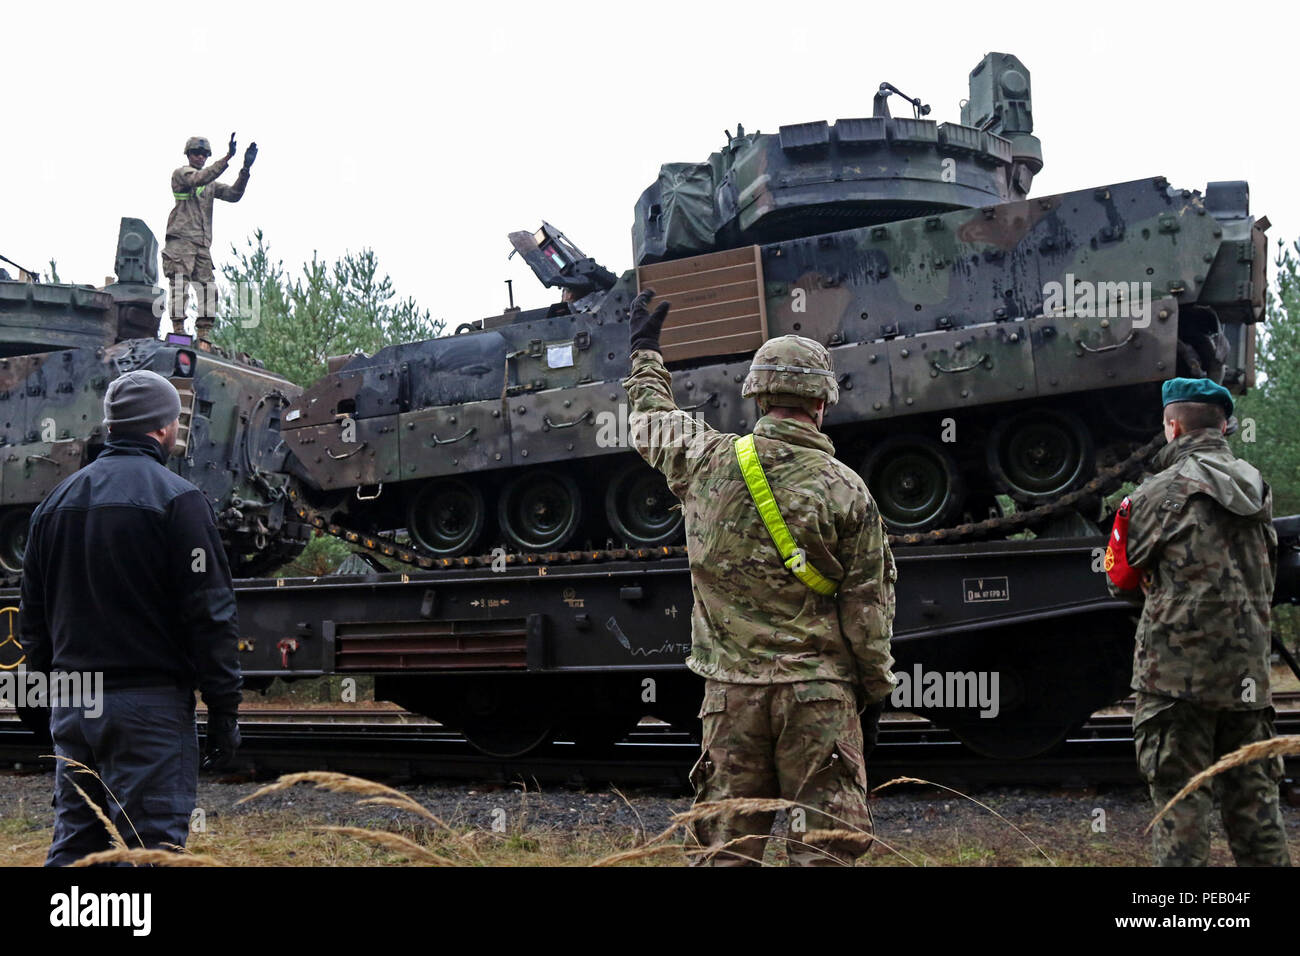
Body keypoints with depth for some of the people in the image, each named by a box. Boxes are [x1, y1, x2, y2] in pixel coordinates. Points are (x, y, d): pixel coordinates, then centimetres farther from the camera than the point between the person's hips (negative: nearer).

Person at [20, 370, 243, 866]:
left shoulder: (56, 501, 13)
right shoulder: (175, 498, -9)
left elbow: (33, 616, 18)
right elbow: (209, 614, -12)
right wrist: (223, 709, -8)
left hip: (70, 707, 7)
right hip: (148, 703, -7)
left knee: (74, 845, 14)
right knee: (151, 844, -4)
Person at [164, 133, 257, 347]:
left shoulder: (211, 184, 23)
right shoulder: (180, 174, 4)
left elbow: (233, 194, 9)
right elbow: (198, 179, -17)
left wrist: (245, 169, -3)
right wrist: (227, 158, -25)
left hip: (202, 245, 6)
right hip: (181, 240, -6)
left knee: (208, 289, -1)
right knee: (180, 286, -11)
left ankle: (203, 338, 0)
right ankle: (178, 333, -14)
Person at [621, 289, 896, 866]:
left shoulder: (706, 461, 0)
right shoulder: (845, 488, -6)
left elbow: (651, 422, 22)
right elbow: (869, 603, -3)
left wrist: (645, 350, 38)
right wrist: (876, 687, 9)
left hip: (731, 690, 3)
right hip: (818, 689, -2)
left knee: (724, 849, 10)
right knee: (824, 846, 2)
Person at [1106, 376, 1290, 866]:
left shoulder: (1159, 494, -8)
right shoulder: (1257, 487, 11)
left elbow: (1121, 578, 3)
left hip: (1178, 669, -5)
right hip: (1248, 673, 6)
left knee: (1180, 801, -1)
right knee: (1253, 799, 13)